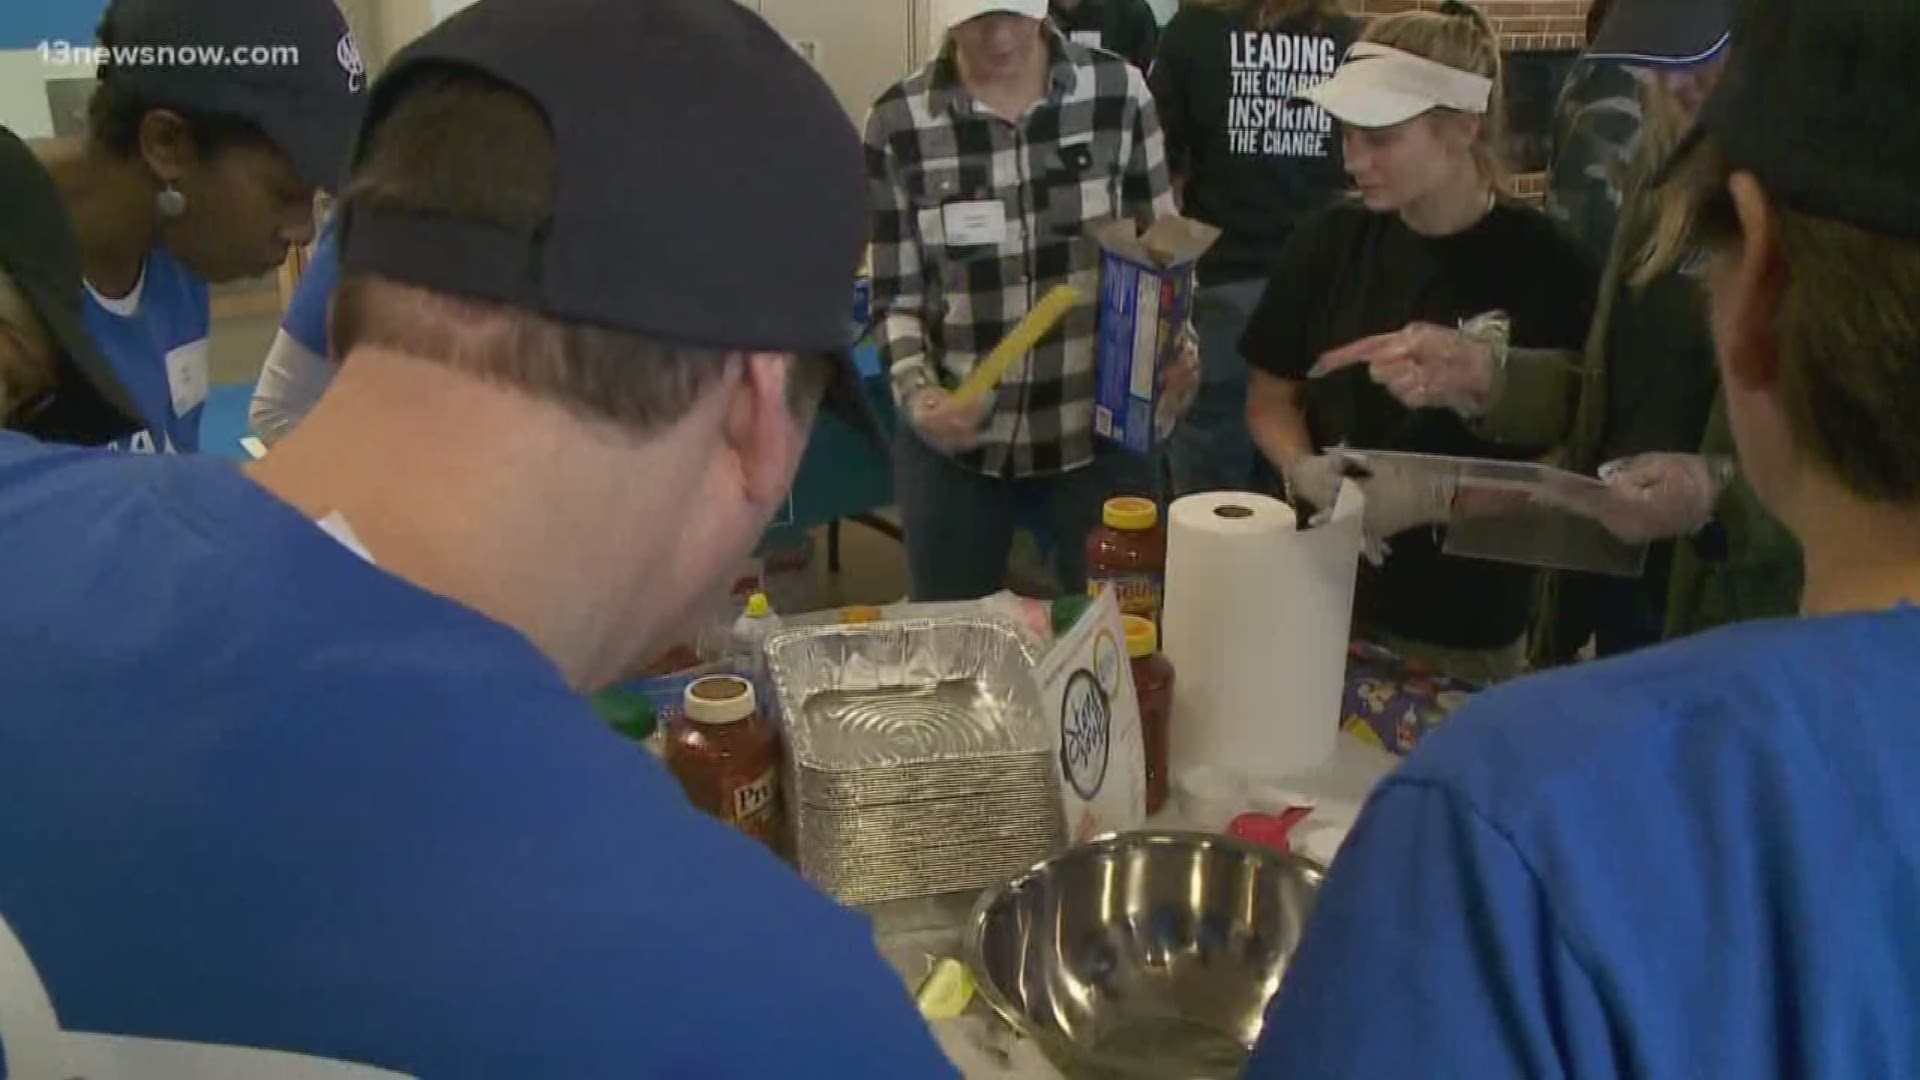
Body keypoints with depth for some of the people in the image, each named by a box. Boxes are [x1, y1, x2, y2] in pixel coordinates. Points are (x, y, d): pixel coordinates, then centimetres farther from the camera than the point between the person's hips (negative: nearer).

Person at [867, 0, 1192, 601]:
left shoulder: (1118, 91, -5)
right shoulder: (898, 121, -6)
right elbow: (896, 295, 0)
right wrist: (915, 392, -18)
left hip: (1099, 434, 0)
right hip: (956, 442, 0)